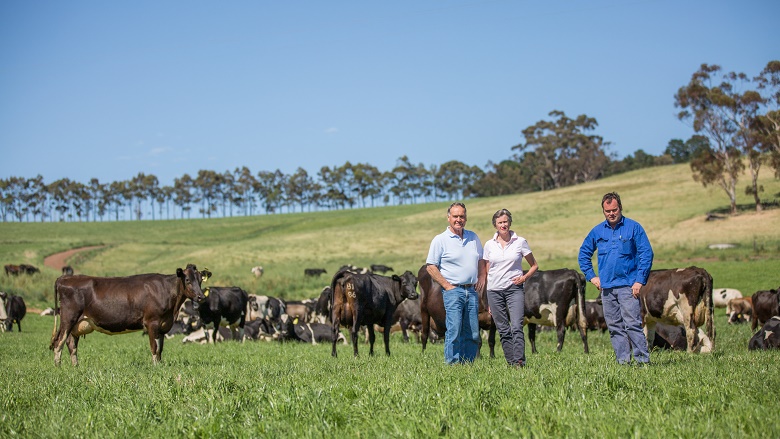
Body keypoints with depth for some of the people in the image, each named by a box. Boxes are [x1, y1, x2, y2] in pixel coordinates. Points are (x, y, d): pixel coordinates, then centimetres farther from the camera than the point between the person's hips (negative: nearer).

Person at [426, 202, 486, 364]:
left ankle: (468, 364, 11)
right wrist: (447, 286, -9)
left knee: (473, 333, 4)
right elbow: (431, 267, -3)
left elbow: (481, 261, 26)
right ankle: (452, 364, -7)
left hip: (472, 290, 5)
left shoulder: (473, 238, 14)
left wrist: (482, 277, 9)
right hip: (453, 290, -5)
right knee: (454, 330, -11)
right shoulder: (440, 240, -1)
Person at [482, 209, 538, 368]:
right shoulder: (489, 245, 7)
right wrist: (488, 301, 9)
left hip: (514, 289, -2)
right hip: (494, 290, 2)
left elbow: (534, 266, 11)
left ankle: (519, 362, -19)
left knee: (517, 327, -15)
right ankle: (511, 363, 10)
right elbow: (486, 272, 11)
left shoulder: (520, 242, 2)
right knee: (503, 330, 4)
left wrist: (524, 277, -9)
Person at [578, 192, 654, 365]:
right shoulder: (597, 231, 11)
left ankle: (643, 360, -9)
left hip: (628, 286, -5)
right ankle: (623, 361, 10)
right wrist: (591, 276, 11)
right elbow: (584, 254, 22)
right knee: (614, 327, 6)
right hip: (606, 287, 5)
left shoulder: (633, 227, -1)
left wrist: (640, 281, -10)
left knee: (632, 324, -12)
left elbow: (646, 254, -4)